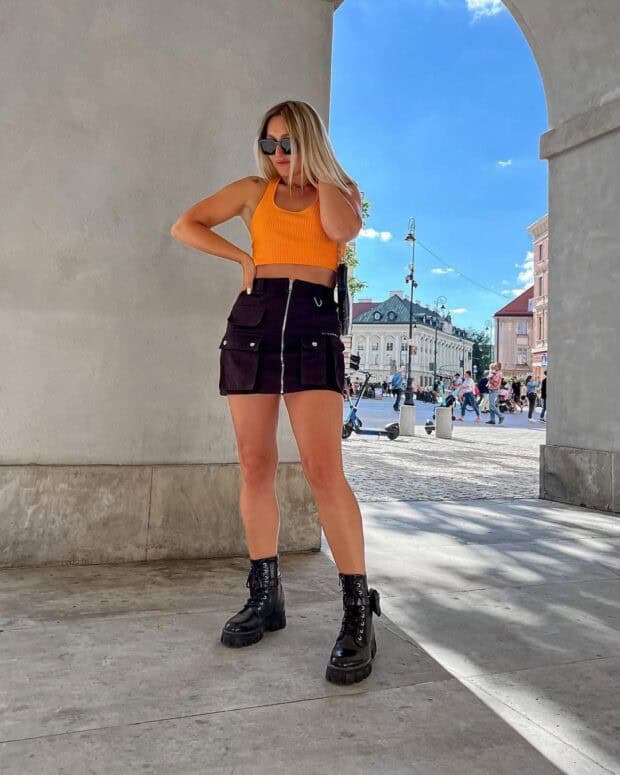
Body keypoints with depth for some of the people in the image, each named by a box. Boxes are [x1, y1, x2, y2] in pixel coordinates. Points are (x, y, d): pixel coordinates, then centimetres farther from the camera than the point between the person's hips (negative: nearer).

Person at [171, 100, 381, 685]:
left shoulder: (340, 192, 15)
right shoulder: (254, 191, 19)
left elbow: (343, 230, -9)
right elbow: (186, 226, 18)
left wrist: (316, 169, 5)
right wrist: (242, 257, 7)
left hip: (314, 327, -3)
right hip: (252, 322, 3)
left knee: (324, 470, -15)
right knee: (255, 466, 2)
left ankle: (358, 614, -10)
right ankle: (265, 596, 14)